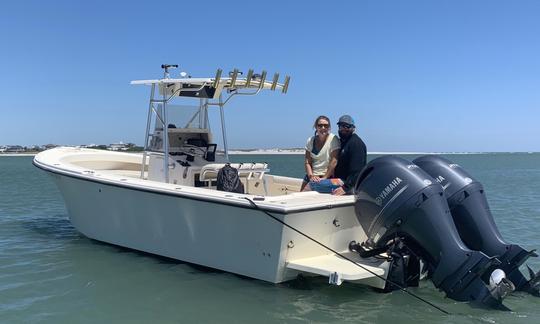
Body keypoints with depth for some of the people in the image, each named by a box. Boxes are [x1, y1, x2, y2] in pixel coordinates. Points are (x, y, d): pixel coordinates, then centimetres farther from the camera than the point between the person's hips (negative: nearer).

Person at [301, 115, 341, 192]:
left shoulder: (333, 139, -10)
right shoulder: (310, 140, 5)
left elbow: (334, 162, -14)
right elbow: (307, 162, 4)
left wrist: (324, 178, -16)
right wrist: (311, 176, -11)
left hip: (327, 177, -5)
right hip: (312, 176, 5)